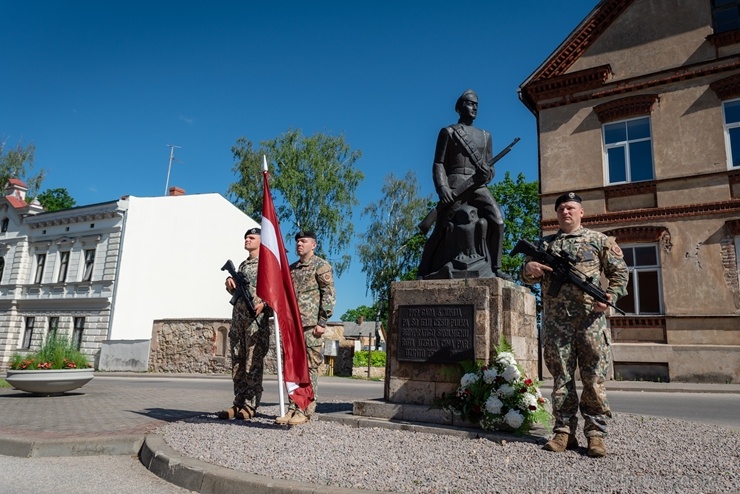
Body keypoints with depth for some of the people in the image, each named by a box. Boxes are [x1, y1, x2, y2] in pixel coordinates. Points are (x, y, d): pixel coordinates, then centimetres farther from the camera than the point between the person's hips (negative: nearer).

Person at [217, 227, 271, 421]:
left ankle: (250, 405, -3)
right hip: (238, 316, 7)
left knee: (253, 362, -6)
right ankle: (239, 403, 12)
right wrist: (230, 282, 4)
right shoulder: (242, 265, 23)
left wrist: (263, 303, -22)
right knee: (238, 363, 7)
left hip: (257, 317, -7)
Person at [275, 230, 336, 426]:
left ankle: (306, 411, 2)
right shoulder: (291, 268, 20)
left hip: (310, 325, -7)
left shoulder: (321, 266, -1)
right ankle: (293, 407, 15)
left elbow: (329, 295, -7)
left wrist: (322, 322, -14)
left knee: (310, 367, -3)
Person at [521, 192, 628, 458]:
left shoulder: (600, 240, 10)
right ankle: (564, 431, 11)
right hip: (555, 323, 2)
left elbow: (620, 273, 10)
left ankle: (595, 433, 9)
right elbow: (528, 279, 15)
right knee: (561, 377, 5)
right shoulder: (544, 244, 16)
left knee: (594, 378, 0)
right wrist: (529, 269, -10)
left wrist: (609, 298, -8)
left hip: (591, 320, -2)